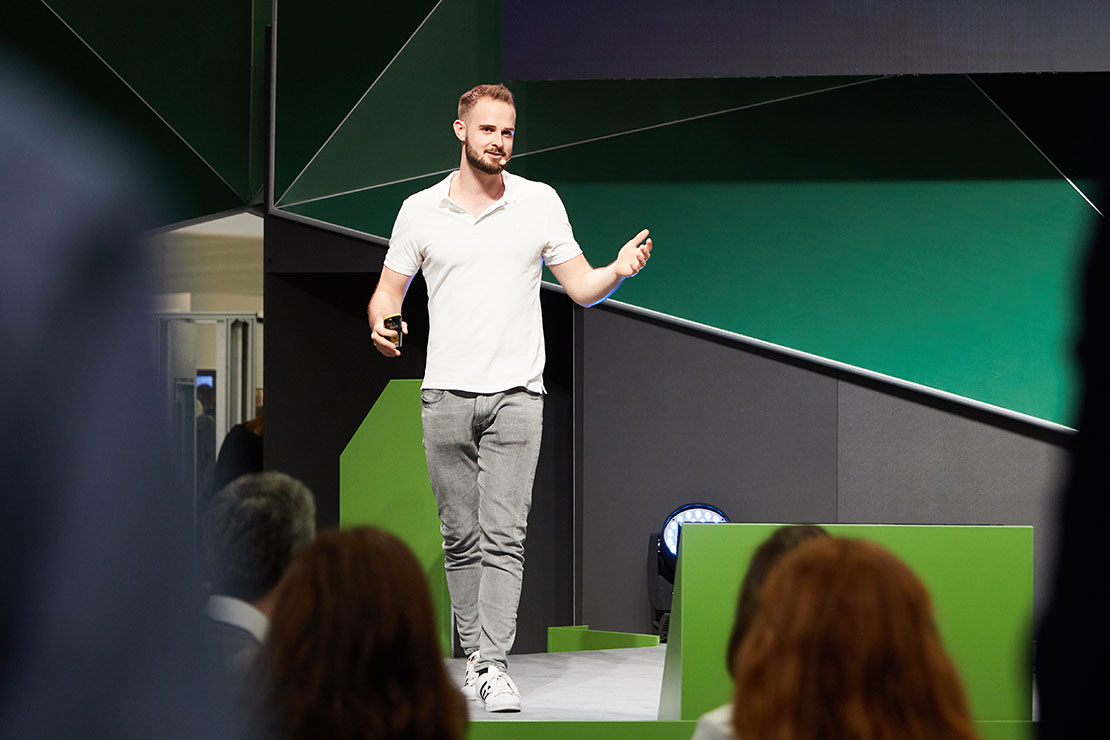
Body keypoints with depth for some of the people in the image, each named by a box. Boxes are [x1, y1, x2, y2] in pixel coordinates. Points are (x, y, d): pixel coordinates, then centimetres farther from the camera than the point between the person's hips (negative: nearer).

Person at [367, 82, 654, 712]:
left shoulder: (540, 202, 4)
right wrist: (384, 325, -10)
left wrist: (619, 271, -16)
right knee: (462, 538, 6)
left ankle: (495, 667, -13)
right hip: (446, 394, 2)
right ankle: (474, 655, 16)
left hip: (516, 394, -1)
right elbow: (390, 290, 12)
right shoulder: (420, 210, 6)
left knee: (504, 536, -10)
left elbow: (582, 288, 6)